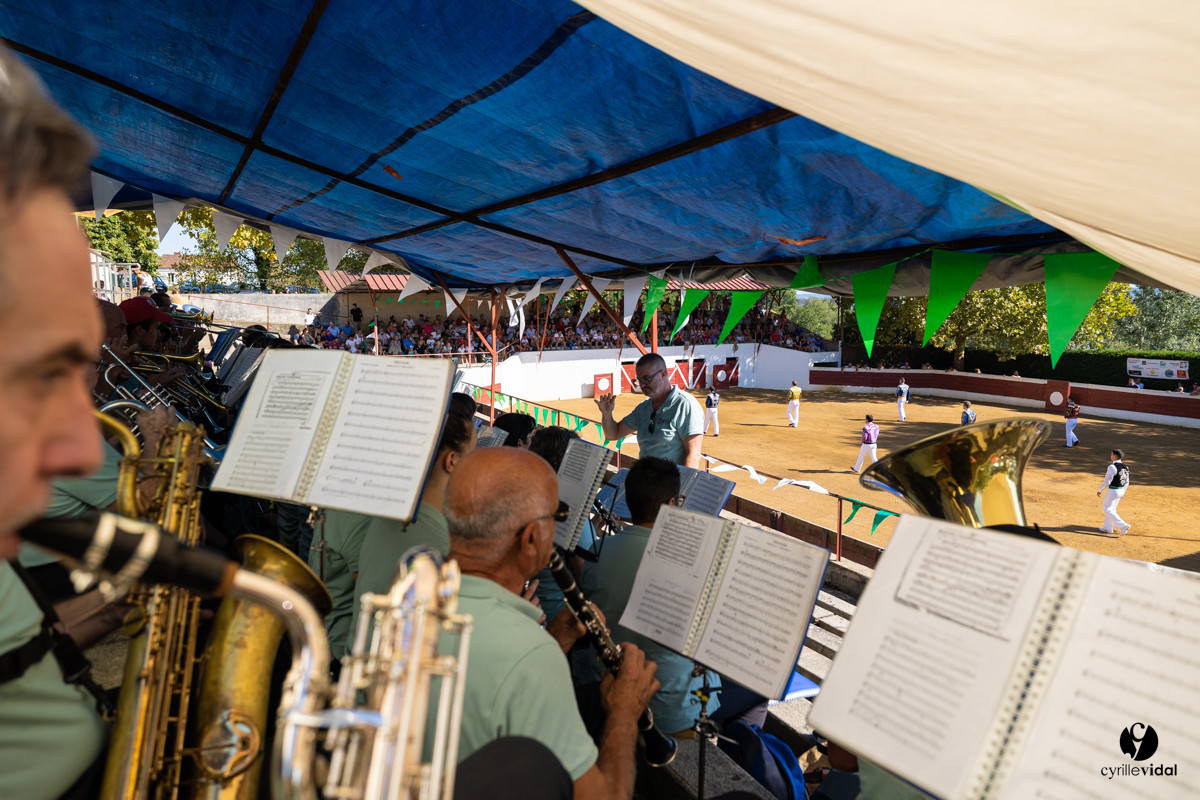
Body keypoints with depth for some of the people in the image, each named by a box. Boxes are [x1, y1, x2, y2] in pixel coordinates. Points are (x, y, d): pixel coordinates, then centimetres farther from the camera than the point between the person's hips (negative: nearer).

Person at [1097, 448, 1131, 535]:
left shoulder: (1112, 467, -21)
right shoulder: (1125, 467, 4)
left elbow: (1107, 481, -20)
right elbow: (1127, 482, 12)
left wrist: (1099, 491, -8)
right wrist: (1123, 492, 24)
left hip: (1112, 491, -8)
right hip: (1121, 491, 8)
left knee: (1108, 510, 2)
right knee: (1112, 508, 20)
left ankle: (1123, 526, -8)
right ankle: (1108, 528, 28)